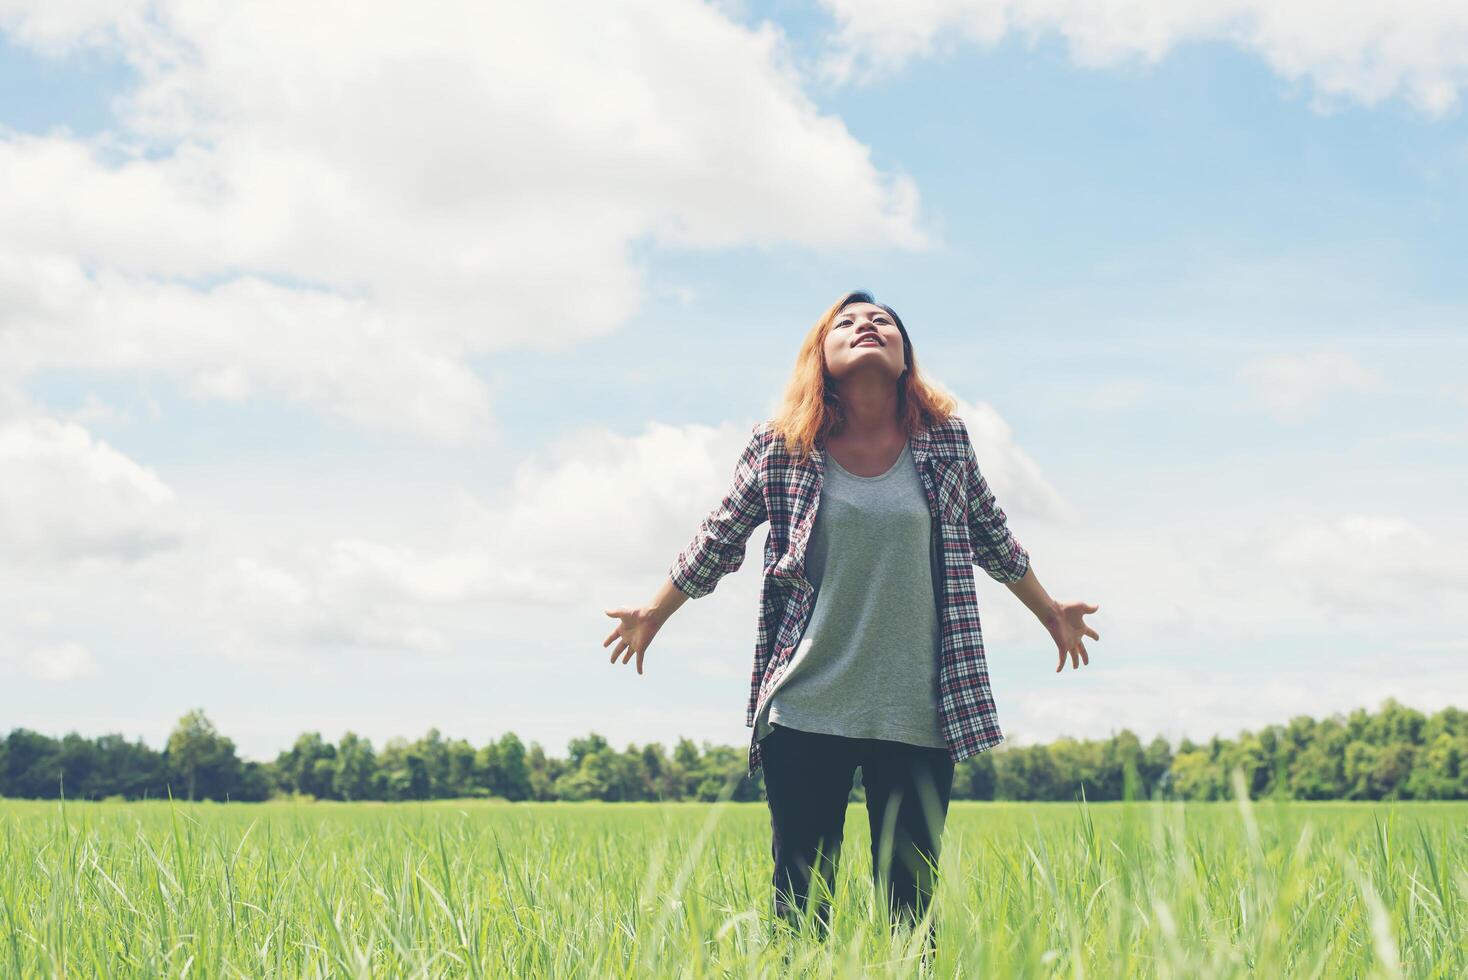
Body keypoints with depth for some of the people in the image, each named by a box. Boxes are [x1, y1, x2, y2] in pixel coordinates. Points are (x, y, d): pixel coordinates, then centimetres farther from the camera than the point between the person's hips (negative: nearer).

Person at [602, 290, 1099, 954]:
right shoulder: (780, 449, 0)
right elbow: (718, 543, 14)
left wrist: (1051, 614, 29)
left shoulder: (946, 443, 4)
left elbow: (992, 538, 20)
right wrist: (653, 617, 21)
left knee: (912, 904, 3)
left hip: (918, 717, 1)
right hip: (804, 714, -1)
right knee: (800, 905, 2)